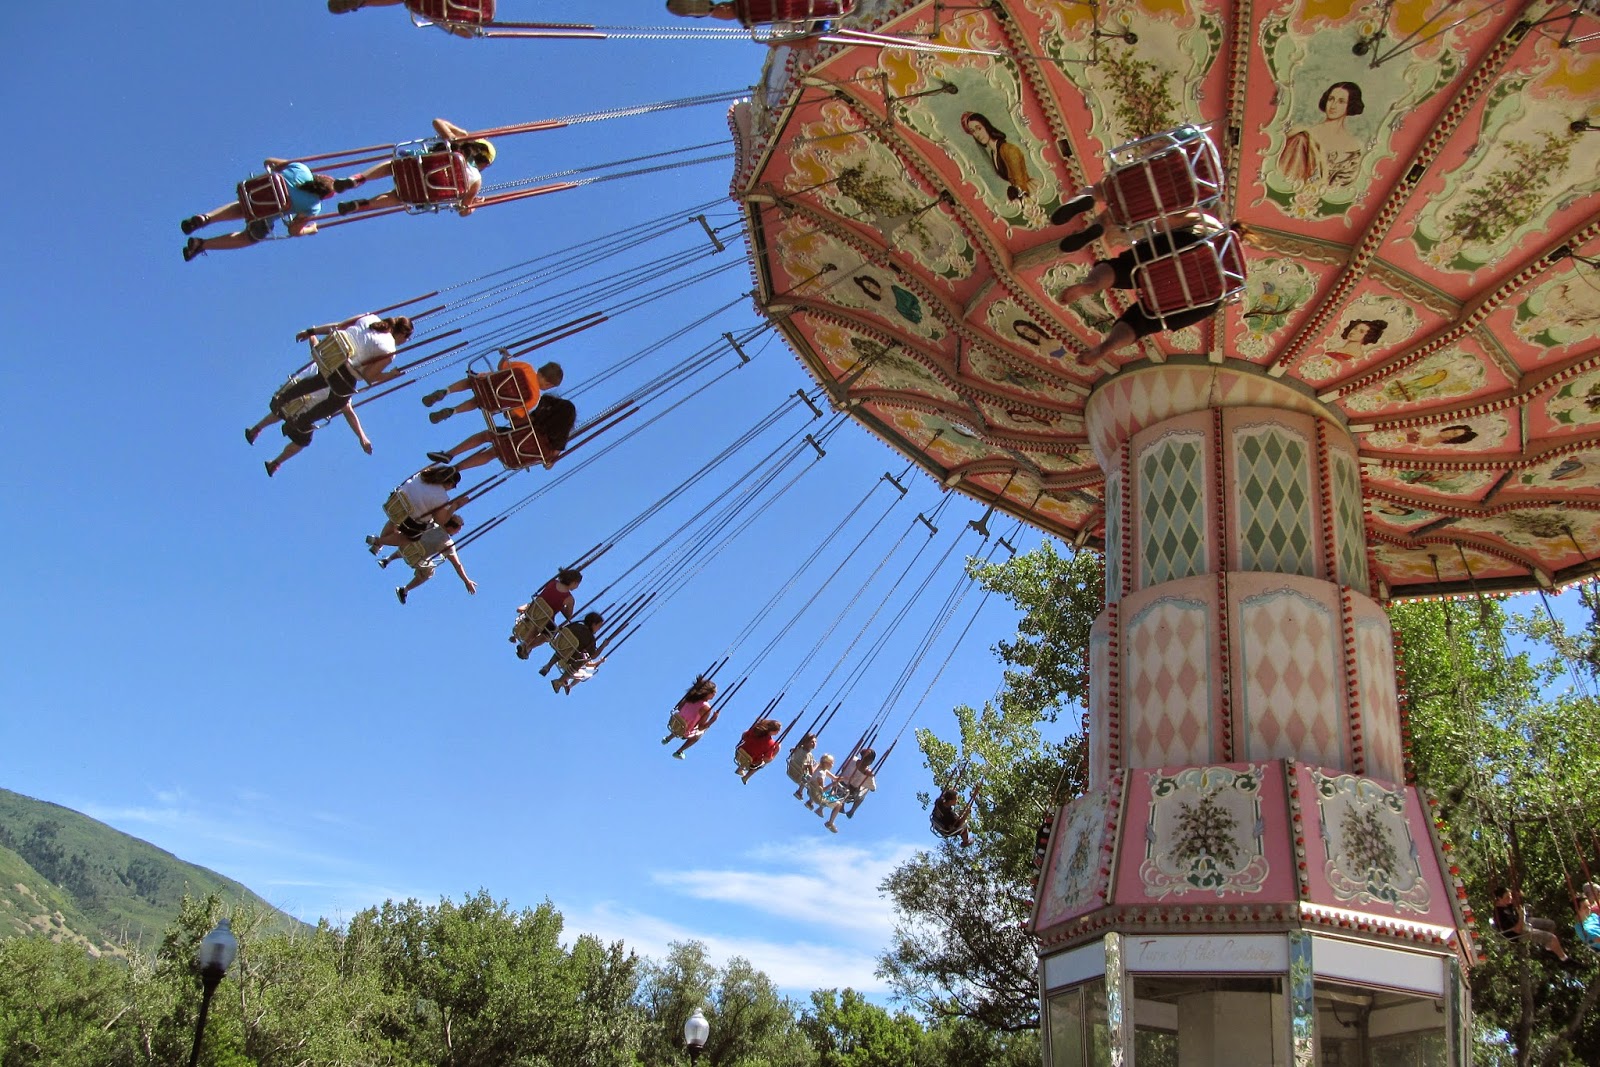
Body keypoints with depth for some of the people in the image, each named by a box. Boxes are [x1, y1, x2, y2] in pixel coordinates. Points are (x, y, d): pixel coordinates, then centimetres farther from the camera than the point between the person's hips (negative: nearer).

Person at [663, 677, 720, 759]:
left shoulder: (691, 696, -10)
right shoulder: (706, 708, -27)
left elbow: (679, 708, 4)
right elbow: (701, 727, -21)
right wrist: (713, 719, -18)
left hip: (673, 725, 5)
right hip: (684, 733, -5)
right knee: (699, 734, 30)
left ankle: (667, 739, 49)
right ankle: (679, 752, 35)